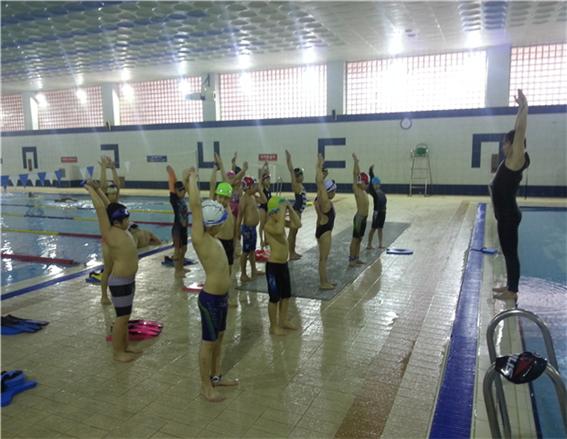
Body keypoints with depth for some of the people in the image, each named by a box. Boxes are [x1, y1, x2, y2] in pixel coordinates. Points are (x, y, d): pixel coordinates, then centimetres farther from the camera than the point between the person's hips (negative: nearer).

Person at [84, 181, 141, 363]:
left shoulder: (122, 230, 5)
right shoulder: (110, 233, -18)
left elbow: (110, 207, 11)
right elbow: (101, 209, -21)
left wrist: (98, 191, 8)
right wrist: (92, 190, -12)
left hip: (129, 280, 9)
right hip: (119, 282, -9)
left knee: (125, 316, 18)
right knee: (122, 317, 1)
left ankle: (125, 346, 32)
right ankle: (117, 352, 15)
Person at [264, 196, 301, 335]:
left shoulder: (281, 222, 6)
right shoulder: (268, 226, -19)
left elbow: (298, 224, 2)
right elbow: (279, 230, -40)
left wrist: (290, 209, -5)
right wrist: (282, 211, -32)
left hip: (284, 264, 9)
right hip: (273, 266, -9)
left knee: (286, 295, 19)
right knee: (275, 297, 4)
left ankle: (283, 321, 34)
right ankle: (273, 326, 18)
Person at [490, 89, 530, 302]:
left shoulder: (517, 159, -14)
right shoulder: (511, 160, 8)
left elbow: (520, 132, -22)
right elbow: (518, 132, 16)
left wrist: (524, 107, -18)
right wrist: (520, 108, 17)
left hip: (508, 216, -9)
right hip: (505, 215, 9)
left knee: (511, 253, 0)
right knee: (509, 252, 16)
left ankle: (512, 292, 9)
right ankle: (510, 286, 27)